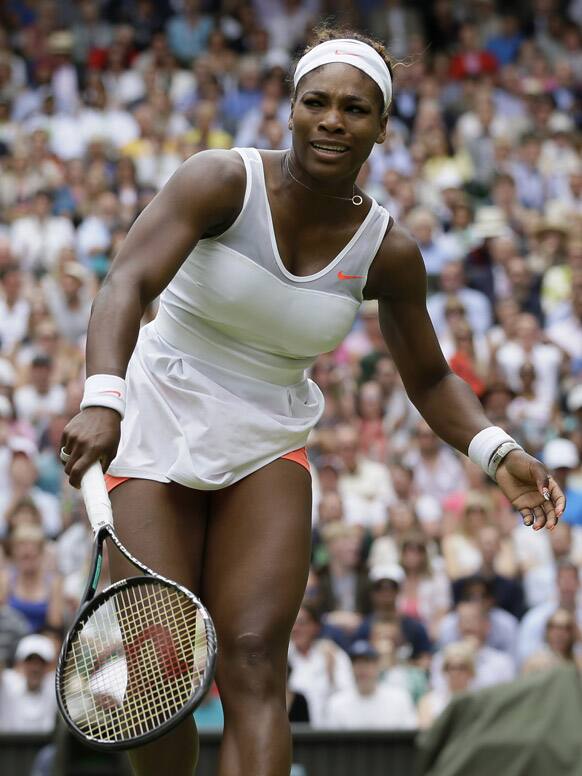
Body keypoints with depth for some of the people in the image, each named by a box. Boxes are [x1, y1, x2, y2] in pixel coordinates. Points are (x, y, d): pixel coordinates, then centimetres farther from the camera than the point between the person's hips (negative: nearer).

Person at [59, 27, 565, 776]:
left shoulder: (388, 252, -4)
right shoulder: (223, 181, -15)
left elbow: (431, 381, 10)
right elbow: (127, 282, -30)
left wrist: (497, 451, -10)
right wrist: (102, 398, -48)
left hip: (267, 449, 2)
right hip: (157, 427, -2)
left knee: (255, 665, -16)